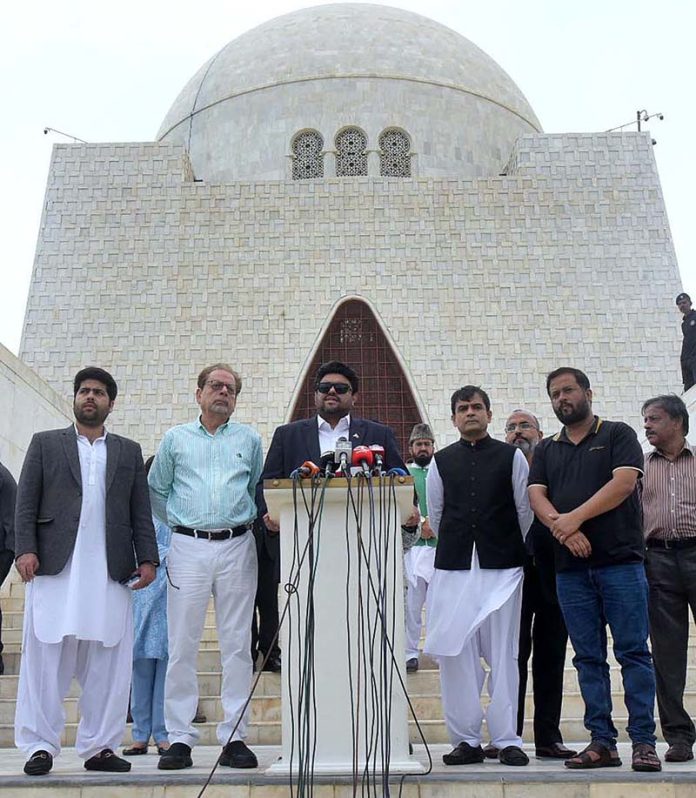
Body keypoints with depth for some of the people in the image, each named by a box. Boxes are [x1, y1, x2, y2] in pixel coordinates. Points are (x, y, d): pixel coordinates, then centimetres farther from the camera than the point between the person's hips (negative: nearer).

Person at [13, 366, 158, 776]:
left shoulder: (129, 451, 17)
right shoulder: (45, 443, 13)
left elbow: (141, 510, 12)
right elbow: (26, 503, 6)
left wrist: (147, 558, 2)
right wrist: (26, 549, -7)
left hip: (111, 572, 2)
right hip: (54, 567, -1)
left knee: (108, 662, 3)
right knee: (46, 658, 0)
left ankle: (100, 746, 12)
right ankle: (40, 746, 9)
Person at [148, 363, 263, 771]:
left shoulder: (250, 439, 12)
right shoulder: (175, 438, 12)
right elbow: (156, 490, 19)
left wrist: (245, 521, 10)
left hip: (237, 546, 0)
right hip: (188, 547, 0)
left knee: (237, 645, 1)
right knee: (182, 645, -1)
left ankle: (235, 737, 7)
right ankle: (180, 738, 6)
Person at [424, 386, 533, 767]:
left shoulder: (511, 457, 4)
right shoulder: (441, 461, 8)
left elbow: (525, 510, 8)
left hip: (502, 566, -1)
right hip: (453, 567, 2)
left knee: (503, 653, 1)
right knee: (456, 654, 2)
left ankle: (506, 739, 9)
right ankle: (465, 739, 11)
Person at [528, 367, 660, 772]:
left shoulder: (618, 435, 5)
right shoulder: (546, 449, 17)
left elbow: (624, 482, -10)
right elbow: (536, 496, 4)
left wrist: (576, 517, -16)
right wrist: (563, 530, -15)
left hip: (621, 560, -4)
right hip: (571, 567, 4)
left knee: (633, 651, -3)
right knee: (589, 658, 6)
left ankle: (644, 741, 3)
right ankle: (602, 742, 12)